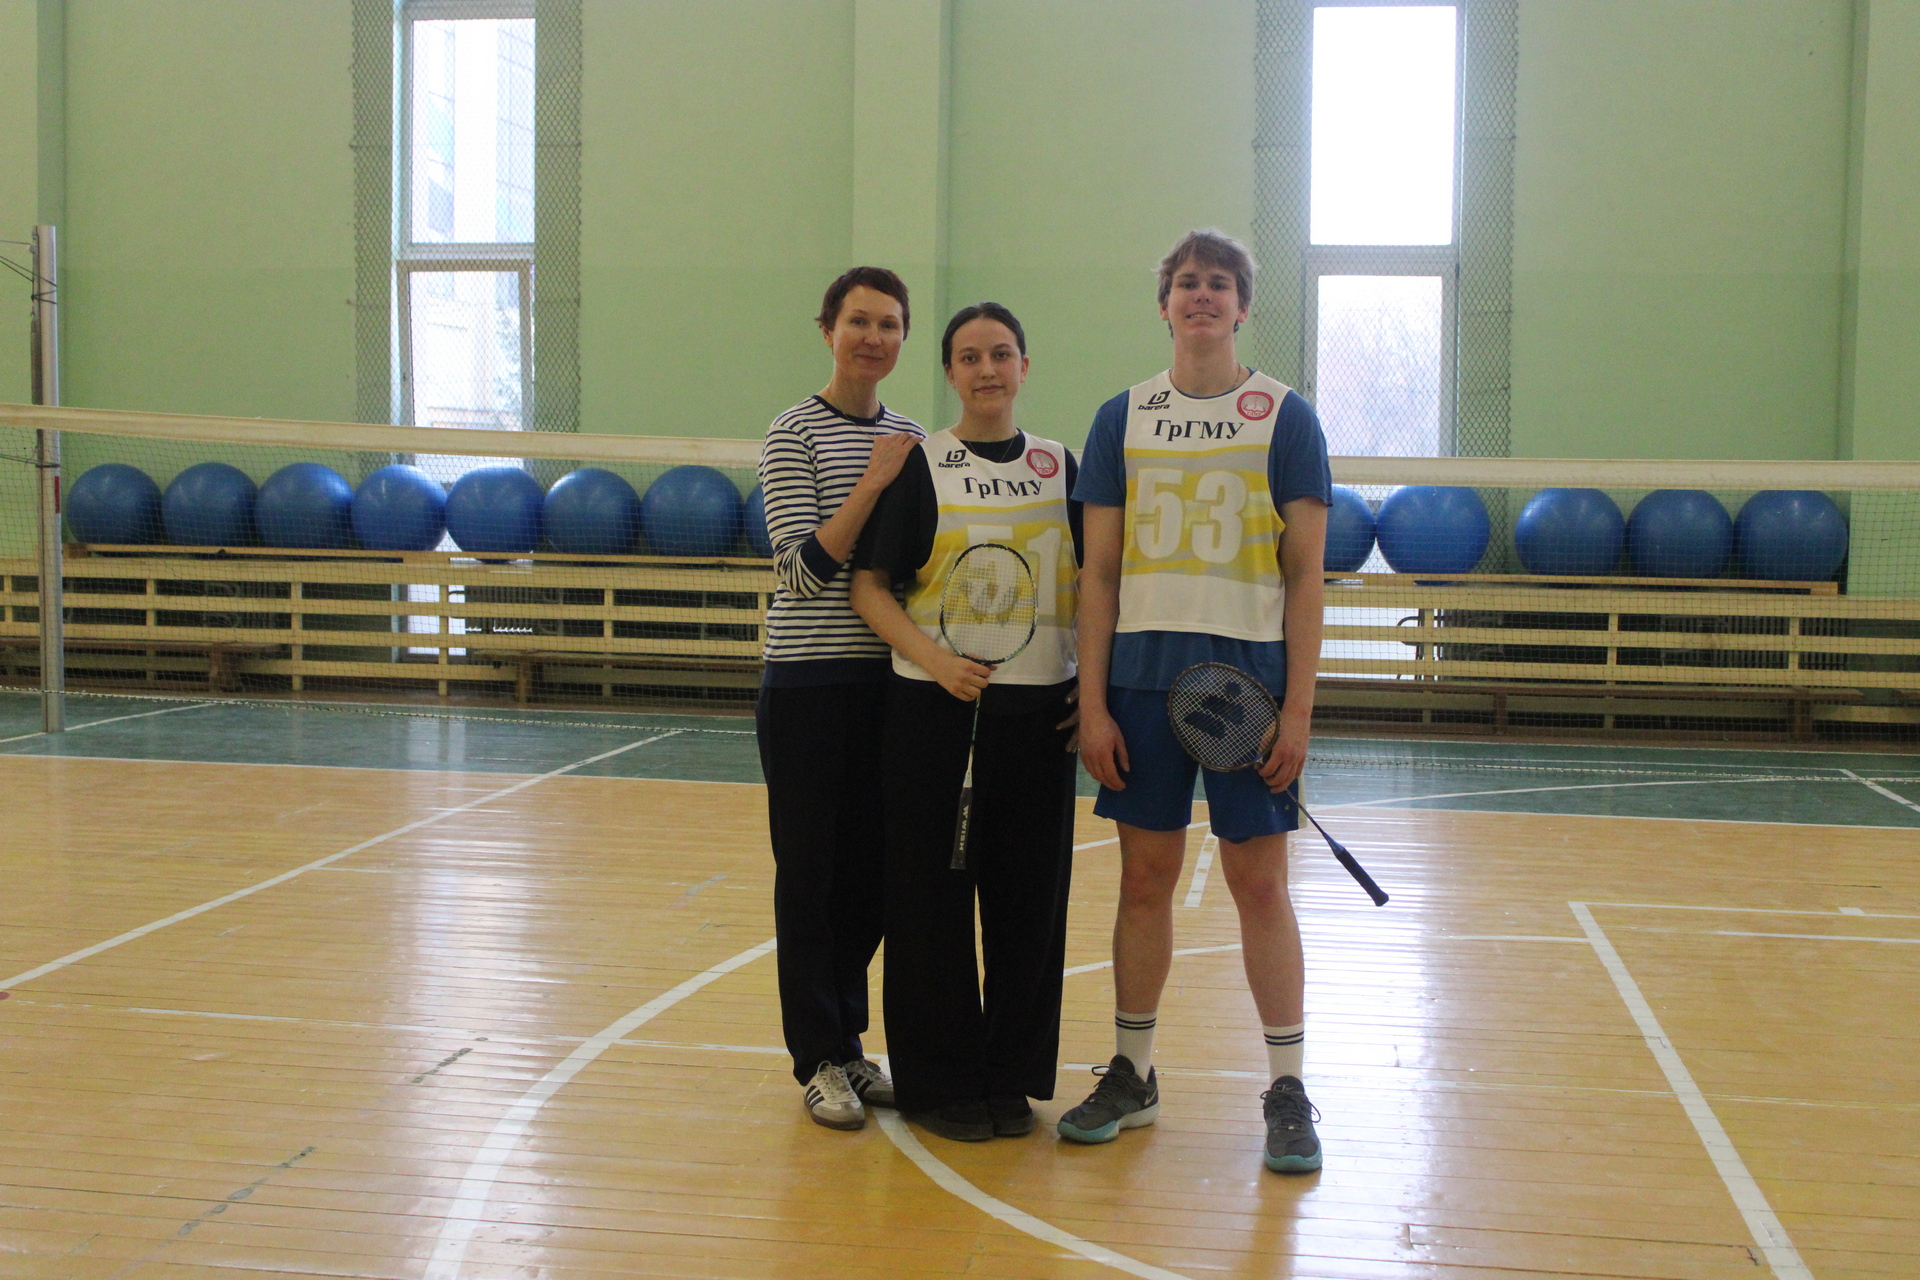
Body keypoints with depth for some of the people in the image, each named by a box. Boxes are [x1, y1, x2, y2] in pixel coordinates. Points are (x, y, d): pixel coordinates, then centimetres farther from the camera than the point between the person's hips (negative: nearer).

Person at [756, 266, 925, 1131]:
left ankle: (847, 1041, 25)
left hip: (889, 678, 6)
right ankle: (820, 1058, 13)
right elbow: (803, 570, -15)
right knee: (811, 868, 2)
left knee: (871, 866, 11)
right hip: (811, 681, -6)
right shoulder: (796, 434, -7)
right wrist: (874, 482, -18)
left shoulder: (909, 438, 11)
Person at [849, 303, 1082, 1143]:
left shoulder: (1060, 467, 10)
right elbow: (869, 586, -3)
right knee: (935, 894, 1)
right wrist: (936, 660, -17)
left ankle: (1011, 1077, 20)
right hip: (935, 705, -3)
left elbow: (1091, 585, 15)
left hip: (1040, 706, 3)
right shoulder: (918, 466, 0)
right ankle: (938, 1082, 14)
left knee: (1029, 895, 7)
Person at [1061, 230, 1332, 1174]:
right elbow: (1099, 573, 7)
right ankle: (1131, 1074, 20)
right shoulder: (1122, 419, 8)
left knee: (1259, 881, 0)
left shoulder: (1284, 418, 2)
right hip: (1142, 675, 2)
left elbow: (1305, 576, 0)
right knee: (1145, 876, 8)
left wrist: (1298, 710, -7)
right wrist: (1092, 703, -1)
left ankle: (1287, 1089, 10)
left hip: (1248, 673, -2)